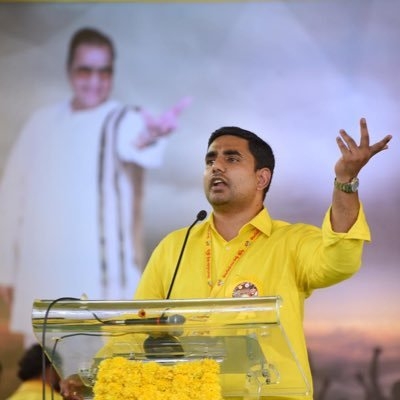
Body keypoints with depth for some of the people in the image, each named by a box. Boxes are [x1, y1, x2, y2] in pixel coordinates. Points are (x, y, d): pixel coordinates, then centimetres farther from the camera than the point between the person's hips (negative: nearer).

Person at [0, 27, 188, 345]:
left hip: (102, 277, -5)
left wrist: (150, 137, -55)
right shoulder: (42, 124, 10)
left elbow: (134, 144, -30)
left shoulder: (124, 121, -4)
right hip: (40, 278, 5)